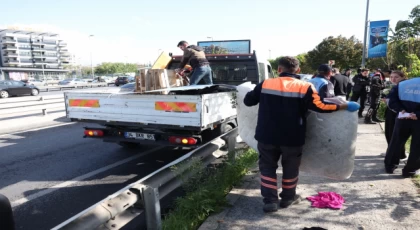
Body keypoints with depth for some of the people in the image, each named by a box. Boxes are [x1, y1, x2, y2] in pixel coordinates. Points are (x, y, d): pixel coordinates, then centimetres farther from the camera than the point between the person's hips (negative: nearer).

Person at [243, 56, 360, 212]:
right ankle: (288, 197, 33)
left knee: (267, 167, 14)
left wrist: (252, 93, 31)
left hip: (267, 136, 1)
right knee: (290, 168, 19)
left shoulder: (265, 84, -2)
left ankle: (270, 200, 10)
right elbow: (320, 106, -14)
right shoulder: (305, 87, -7)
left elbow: (248, 101, 7)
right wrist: (345, 106, -2)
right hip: (292, 138, 0)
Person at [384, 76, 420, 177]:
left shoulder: (402, 84, 8)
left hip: (403, 119, 3)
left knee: (396, 142, 14)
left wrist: (401, 110, -7)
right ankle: (409, 170, 14)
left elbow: (392, 101, -1)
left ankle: (390, 165, 22)